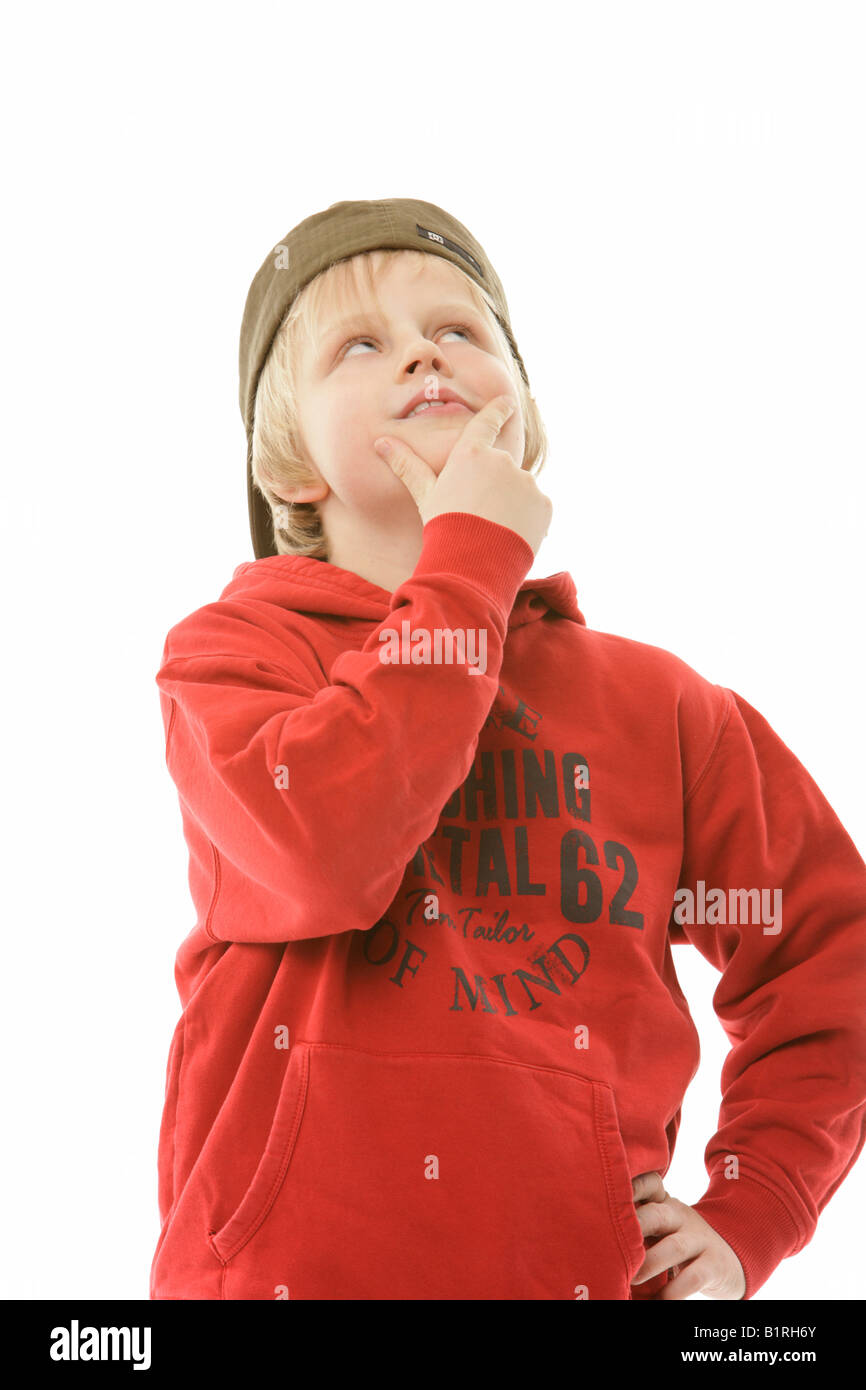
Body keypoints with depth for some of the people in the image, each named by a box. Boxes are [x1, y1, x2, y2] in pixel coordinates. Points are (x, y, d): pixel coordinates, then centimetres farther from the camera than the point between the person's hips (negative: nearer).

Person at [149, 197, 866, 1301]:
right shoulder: (232, 652, -1)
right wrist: (470, 561, -13)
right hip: (287, 1267, -2)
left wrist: (745, 1218, 3)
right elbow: (323, 854, -23)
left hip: (584, 1271, 2)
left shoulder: (657, 703, 5)